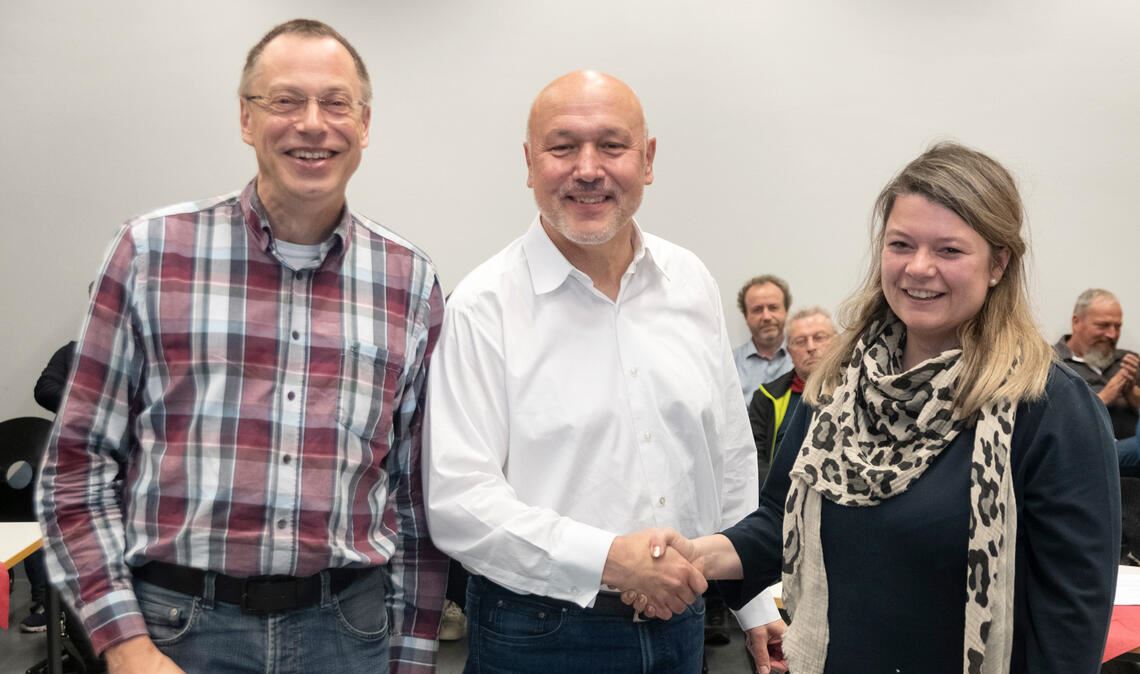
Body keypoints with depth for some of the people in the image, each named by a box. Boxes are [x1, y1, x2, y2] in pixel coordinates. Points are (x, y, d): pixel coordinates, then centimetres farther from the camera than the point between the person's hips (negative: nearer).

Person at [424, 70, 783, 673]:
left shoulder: (691, 283, 3)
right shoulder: (485, 306, -14)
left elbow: (731, 460, 10)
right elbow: (456, 501, -18)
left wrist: (759, 603, 11)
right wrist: (610, 557, -24)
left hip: (679, 623, 5)